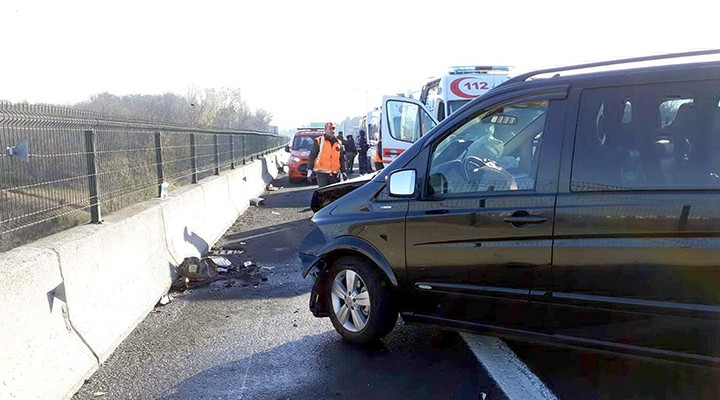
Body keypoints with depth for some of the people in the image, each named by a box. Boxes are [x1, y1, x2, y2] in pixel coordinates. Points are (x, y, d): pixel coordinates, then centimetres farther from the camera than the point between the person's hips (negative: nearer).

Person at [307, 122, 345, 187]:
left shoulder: (338, 143, 13)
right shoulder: (319, 141, 1)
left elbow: (341, 159, 19)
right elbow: (312, 156, 0)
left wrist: (343, 171, 14)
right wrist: (310, 170, -7)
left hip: (335, 174, 5)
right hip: (322, 173, -4)